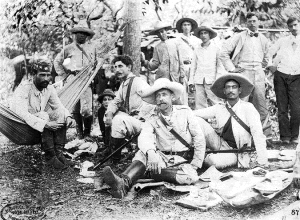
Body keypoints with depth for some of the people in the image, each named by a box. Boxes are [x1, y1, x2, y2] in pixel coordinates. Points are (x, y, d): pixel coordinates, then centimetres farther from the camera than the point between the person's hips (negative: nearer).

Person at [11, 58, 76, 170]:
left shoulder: (49, 89, -2)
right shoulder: (23, 89, -22)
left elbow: (59, 106, 4)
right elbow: (22, 113, -33)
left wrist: (68, 117, -18)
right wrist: (45, 124, -43)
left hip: (40, 120, 6)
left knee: (60, 114, -17)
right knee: (44, 116, -33)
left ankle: (58, 152, -20)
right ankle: (50, 156, -25)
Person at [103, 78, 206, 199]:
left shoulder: (185, 112, -3)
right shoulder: (153, 118, 0)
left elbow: (199, 138, 0)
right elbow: (144, 137, -18)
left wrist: (196, 164, -4)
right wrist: (151, 153, -40)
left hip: (183, 159, -1)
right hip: (162, 157, 1)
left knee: (190, 177, -33)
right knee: (143, 153, -29)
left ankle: (152, 171, -27)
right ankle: (123, 182, -49)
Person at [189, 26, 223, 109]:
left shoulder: (216, 48, 5)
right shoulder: (197, 49, 13)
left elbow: (220, 66, 3)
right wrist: (191, 82, 11)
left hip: (211, 81, -3)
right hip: (198, 81, 3)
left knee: (217, 105, -8)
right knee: (199, 105, 1)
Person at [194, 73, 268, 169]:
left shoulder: (248, 108, -13)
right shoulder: (219, 108, -1)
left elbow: (258, 134, -18)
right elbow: (193, 114, -2)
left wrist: (262, 162, -23)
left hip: (234, 151, -3)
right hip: (219, 144, 3)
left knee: (214, 161, -35)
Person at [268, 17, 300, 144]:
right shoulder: (282, 41, 14)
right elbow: (269, 53, 15)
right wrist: (271, 65, 1)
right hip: (281, 76, 1)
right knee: (282, 108, 0)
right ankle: (285, 136, 5)